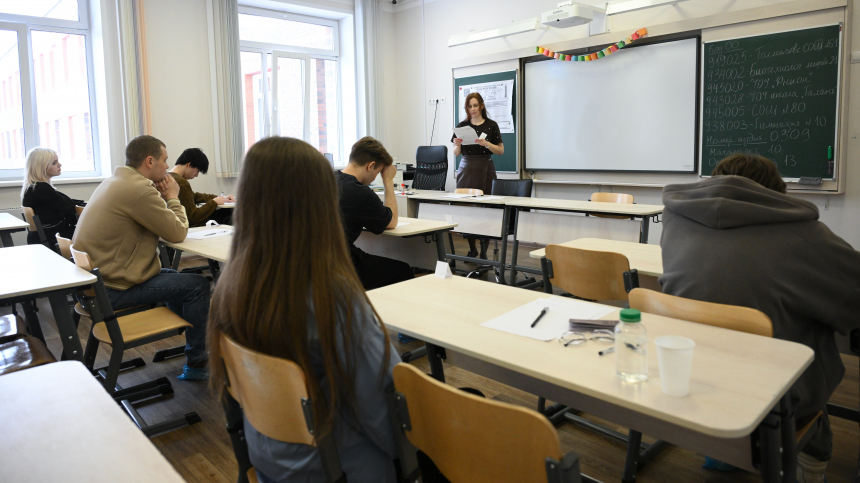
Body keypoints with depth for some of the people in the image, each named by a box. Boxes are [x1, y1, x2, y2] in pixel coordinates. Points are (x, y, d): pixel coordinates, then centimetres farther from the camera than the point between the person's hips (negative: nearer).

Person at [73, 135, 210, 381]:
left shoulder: (113, 182, 12)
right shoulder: (139, 189, -21)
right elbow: (178, 233, -15)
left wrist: (161, 197, 4)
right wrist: (172, 198, -1)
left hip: (93, 279, 11)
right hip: (113, 289, -11)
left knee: (176, 277, 23)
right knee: (198, 285, -8)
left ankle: (194, 343, 32)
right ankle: (197, 365, 4)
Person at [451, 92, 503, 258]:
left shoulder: (491, 125, 4)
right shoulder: (462, 126, 10)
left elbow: (501, 151, 2)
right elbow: (456, 153, 10)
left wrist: (486, 144, -14)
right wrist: (457, 145, -11)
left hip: (485, 170, -2)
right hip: (466, 168, 2)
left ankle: (484, 251, 1)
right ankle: (472, 249, 11)